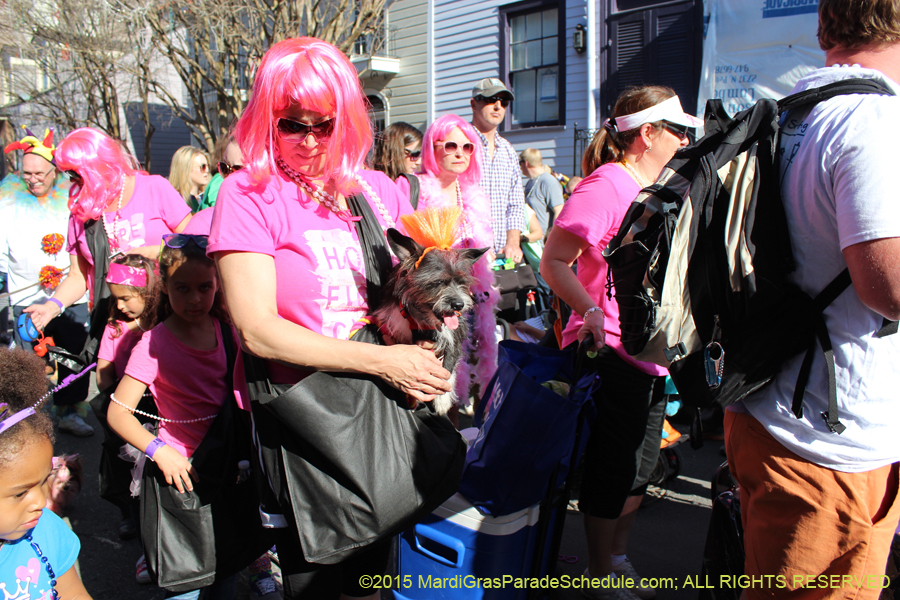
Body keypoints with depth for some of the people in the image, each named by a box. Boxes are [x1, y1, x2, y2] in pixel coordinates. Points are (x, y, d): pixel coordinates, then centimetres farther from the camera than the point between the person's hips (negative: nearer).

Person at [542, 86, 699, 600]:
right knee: (612, 470, 3)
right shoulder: (607, 185, -15)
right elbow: (554, 261, -19)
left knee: (641, 467, 18)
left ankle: (619, 557, 36)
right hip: (612, 352, -9)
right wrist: (590, 309, -31)